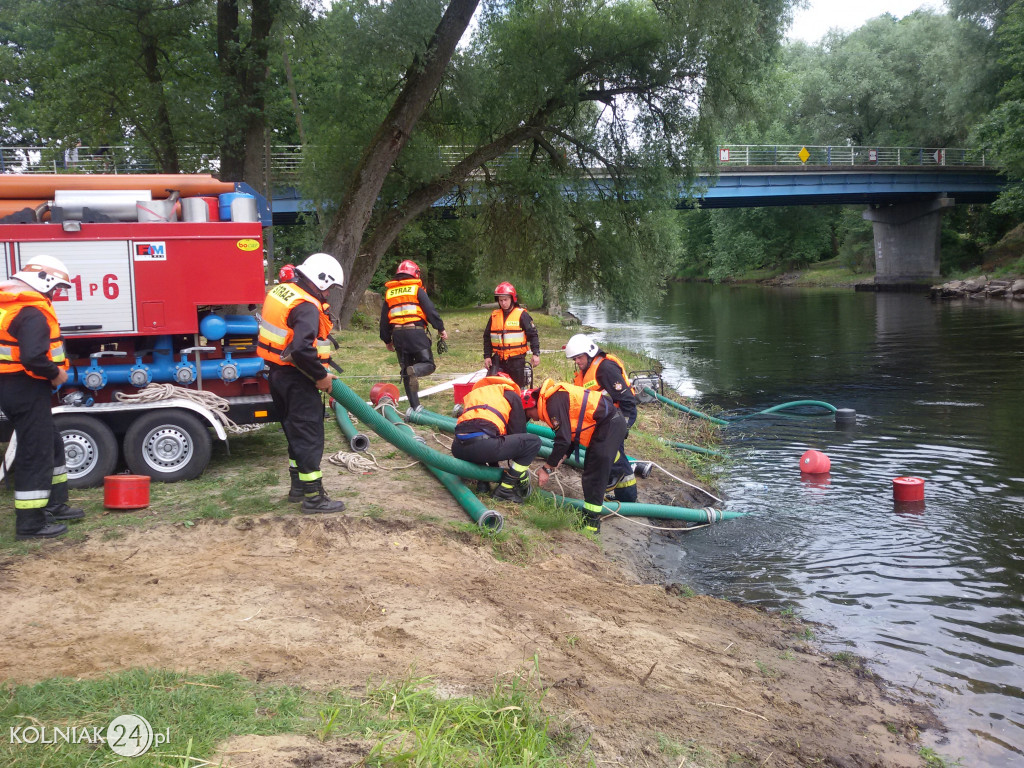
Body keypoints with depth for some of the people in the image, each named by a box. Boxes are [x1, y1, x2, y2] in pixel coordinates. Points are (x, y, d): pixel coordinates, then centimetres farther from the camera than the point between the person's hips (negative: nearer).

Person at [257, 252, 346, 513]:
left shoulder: (280, 291, 7)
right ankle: (313, 496, 5)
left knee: (296, 432, 21)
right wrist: (321, 376, -19)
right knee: (309, 435, -1)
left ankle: (299, 486, 32)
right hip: (296, 379, -10)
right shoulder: (307, 307, -22)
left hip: (278, 373, 10)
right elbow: (302, 349, -34)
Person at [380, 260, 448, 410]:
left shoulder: (389, 292, 17)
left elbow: (384, 320, 20)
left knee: (406, 368, 11)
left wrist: (387, 340, 27)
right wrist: (441, 328, 4)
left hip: (397, 334, 4)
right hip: (415, 331, -4)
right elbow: (431, 310, -4)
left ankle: (414, 405, 7)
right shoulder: (417, 289, 3)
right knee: (427, 364, 3)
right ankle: (414, 371, -32)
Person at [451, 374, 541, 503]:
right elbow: (518, 431, 20)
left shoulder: (472, 393, 37)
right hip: (482, 446, -7)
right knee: (534, 442, 8)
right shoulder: (512, 396, 22)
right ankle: (505, 489, 7)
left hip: (457, 450, 7)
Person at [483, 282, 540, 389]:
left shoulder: (522, 315, -2)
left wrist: (536, 353, -11)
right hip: (498, 360, 3)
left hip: (517, 359, -3)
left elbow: (533, 334, -2)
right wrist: (487, 356, 10)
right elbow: (487, 337, 17)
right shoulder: (494, 316, 11)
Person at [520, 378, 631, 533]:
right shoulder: (554, 397, 11)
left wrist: (547, 468, -16)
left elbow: (564, 440, -24)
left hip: (610, 424, -11)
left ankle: (592, 520, -12)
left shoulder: (553, 401, -20)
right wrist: (560, 459, 7)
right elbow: (569, 433, 17)